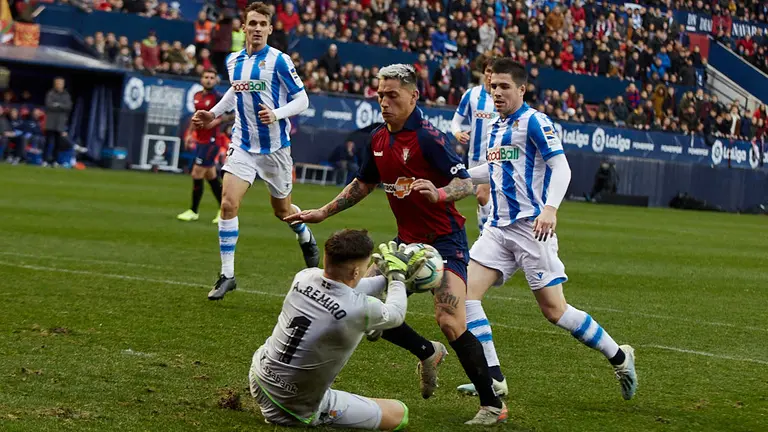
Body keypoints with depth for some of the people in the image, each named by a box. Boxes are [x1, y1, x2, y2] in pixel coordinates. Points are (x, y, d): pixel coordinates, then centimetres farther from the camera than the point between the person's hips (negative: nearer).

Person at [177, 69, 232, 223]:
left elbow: (234, 115, -11)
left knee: (197, 175, -7)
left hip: (210, 142, -8)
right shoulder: (197, 96, 10)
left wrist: (218, 120, -21)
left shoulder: (218, 98, -11)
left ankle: (193, 212, 3)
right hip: (200, 140, 8)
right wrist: (191, 134, 20)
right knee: (211, 177, 11)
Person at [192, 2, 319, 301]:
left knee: (282, 210, 11)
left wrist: (277, 114, -26)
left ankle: (307, 239, 47)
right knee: (228, 204, -14)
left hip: (275, 147, -3)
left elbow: (302, 100, -10)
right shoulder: (233, 61, 4)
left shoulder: (279, 61, -12)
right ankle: (227, 275, -7)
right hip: (242, 145, 3)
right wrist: (213, 113, 14)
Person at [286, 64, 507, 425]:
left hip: (445, 241, -8)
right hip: (407, 241, 8)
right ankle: (427, 353, 27)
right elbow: (363, 184, 22)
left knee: (449, 321, -22)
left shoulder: (427, 137, -17)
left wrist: (439, 194, -42)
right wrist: (322, 213, 23)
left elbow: (466, 183, -22)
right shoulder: (378, 140, 6)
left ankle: (492, 405, -9)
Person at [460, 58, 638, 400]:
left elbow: (561, 167, -16)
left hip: (531, 228, -8)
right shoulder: (496, 128, 16)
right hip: (499, 228, 8)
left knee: (554, 310, -6)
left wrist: (550, 208, -31)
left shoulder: (534, 122, -8)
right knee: (465, 293, -8)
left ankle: (619, 358, 14)